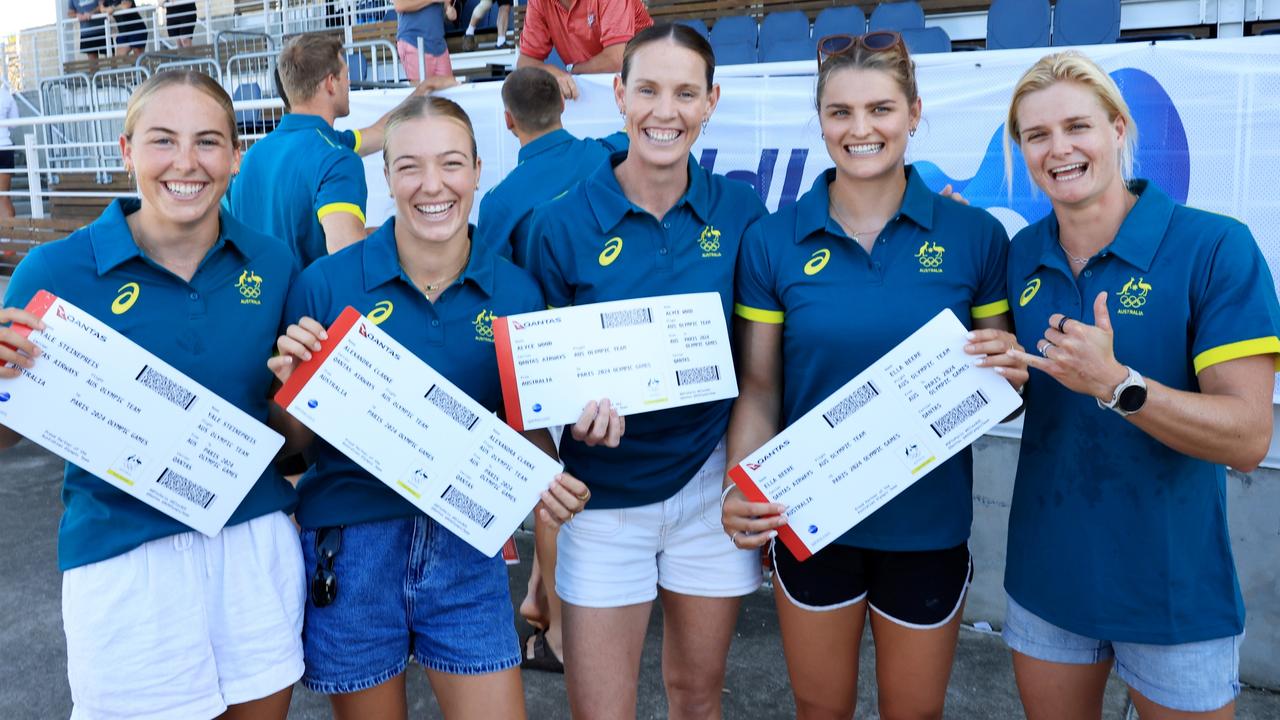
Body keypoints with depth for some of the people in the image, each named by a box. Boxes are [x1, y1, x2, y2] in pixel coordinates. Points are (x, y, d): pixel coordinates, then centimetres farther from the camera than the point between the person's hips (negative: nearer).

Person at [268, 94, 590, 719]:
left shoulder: (516, 292, -3)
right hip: (350, 551, -1)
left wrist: (550, 480, -12)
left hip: (467, 552, 1)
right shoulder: (326, 283, -9)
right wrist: (290, 383, -22)